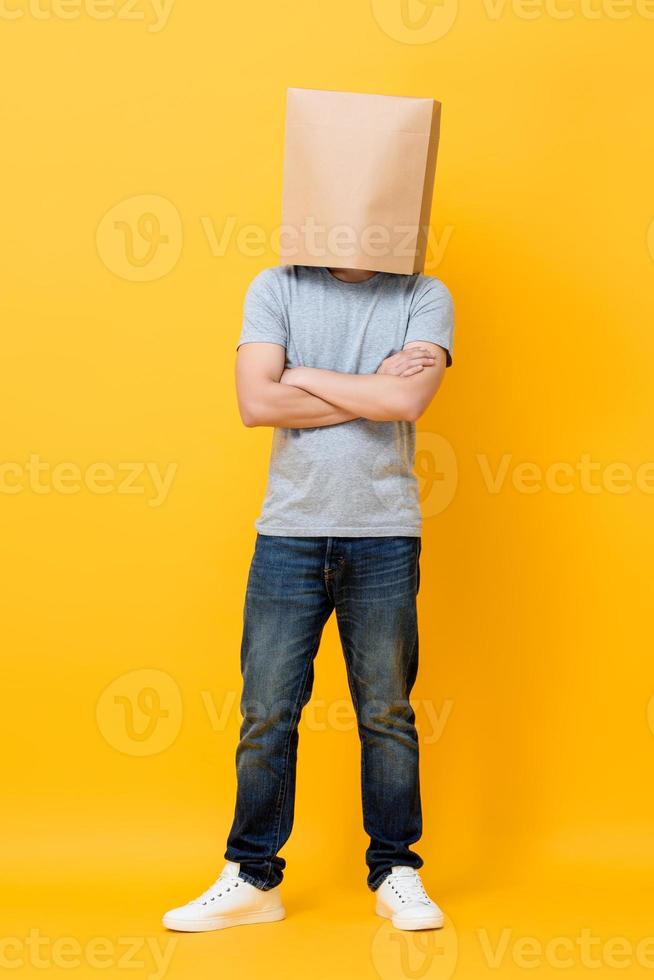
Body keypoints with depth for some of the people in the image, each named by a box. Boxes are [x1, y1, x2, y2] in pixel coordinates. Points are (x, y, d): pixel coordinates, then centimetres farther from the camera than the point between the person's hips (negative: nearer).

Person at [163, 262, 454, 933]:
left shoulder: (424, 296, 3)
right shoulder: (276, 287, 5)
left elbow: (408, 400, -14)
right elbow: (257, 402, -9)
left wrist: (303, 377, -7)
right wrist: (375, 388, -8)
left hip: (385, 535, 0)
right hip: (289, 533, 1)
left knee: (387, 712, 7)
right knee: (267, 710, 3)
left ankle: (395, 873, 22)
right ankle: (253, 879, 17)